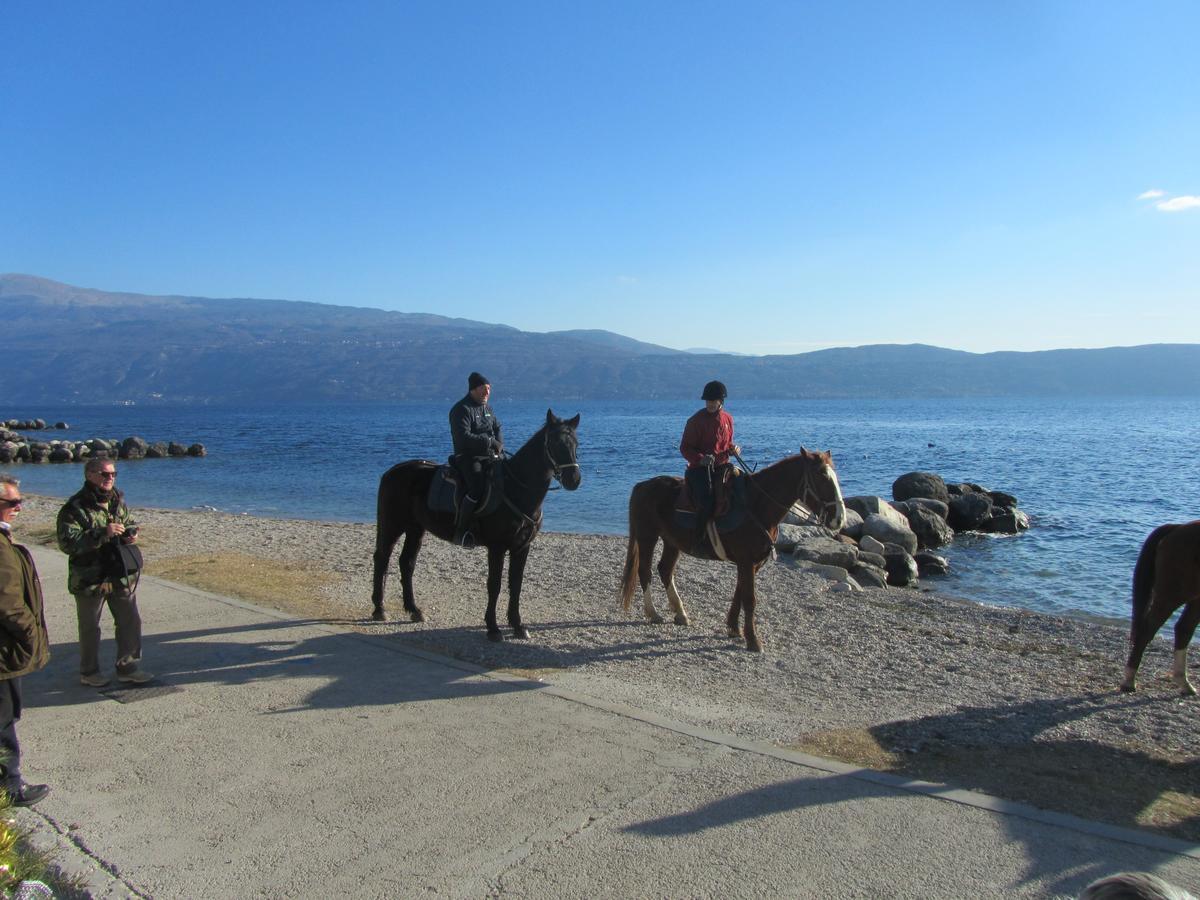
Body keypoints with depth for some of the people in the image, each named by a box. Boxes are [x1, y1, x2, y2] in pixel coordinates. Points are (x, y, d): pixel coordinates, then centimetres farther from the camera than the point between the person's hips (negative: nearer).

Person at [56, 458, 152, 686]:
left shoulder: (118, 500, 6)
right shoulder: (75, 508, -15)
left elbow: (130, 523, 22)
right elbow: (67, 543, -23)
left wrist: (131, 533, -2)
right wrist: (102, 534, -31)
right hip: (90, 579, -6)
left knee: (130, 622, 11)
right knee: (90, 627, 10)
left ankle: (128, 667, 25)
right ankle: (89, 672, 26)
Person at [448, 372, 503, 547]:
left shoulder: (487, 408, 18)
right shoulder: (461, 409, -9)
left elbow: (497, 429, 23)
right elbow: (463, 437, -19)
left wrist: (499, 445, 1)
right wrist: (489, 442, -20)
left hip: (489, 456, 8)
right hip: (468, 458, -8)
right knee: (477, 487, -31)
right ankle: (460, 531, -23)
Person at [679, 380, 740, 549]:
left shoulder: (728, 419, 12)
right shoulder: (696, 420, -5)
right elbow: (685, 448, -5)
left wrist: (734, 448, 1)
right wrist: (701, 458, -23)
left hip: (722, 465, 5)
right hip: (699, 468, -5)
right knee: (706, 502, -25)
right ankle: (698, 540, -12)